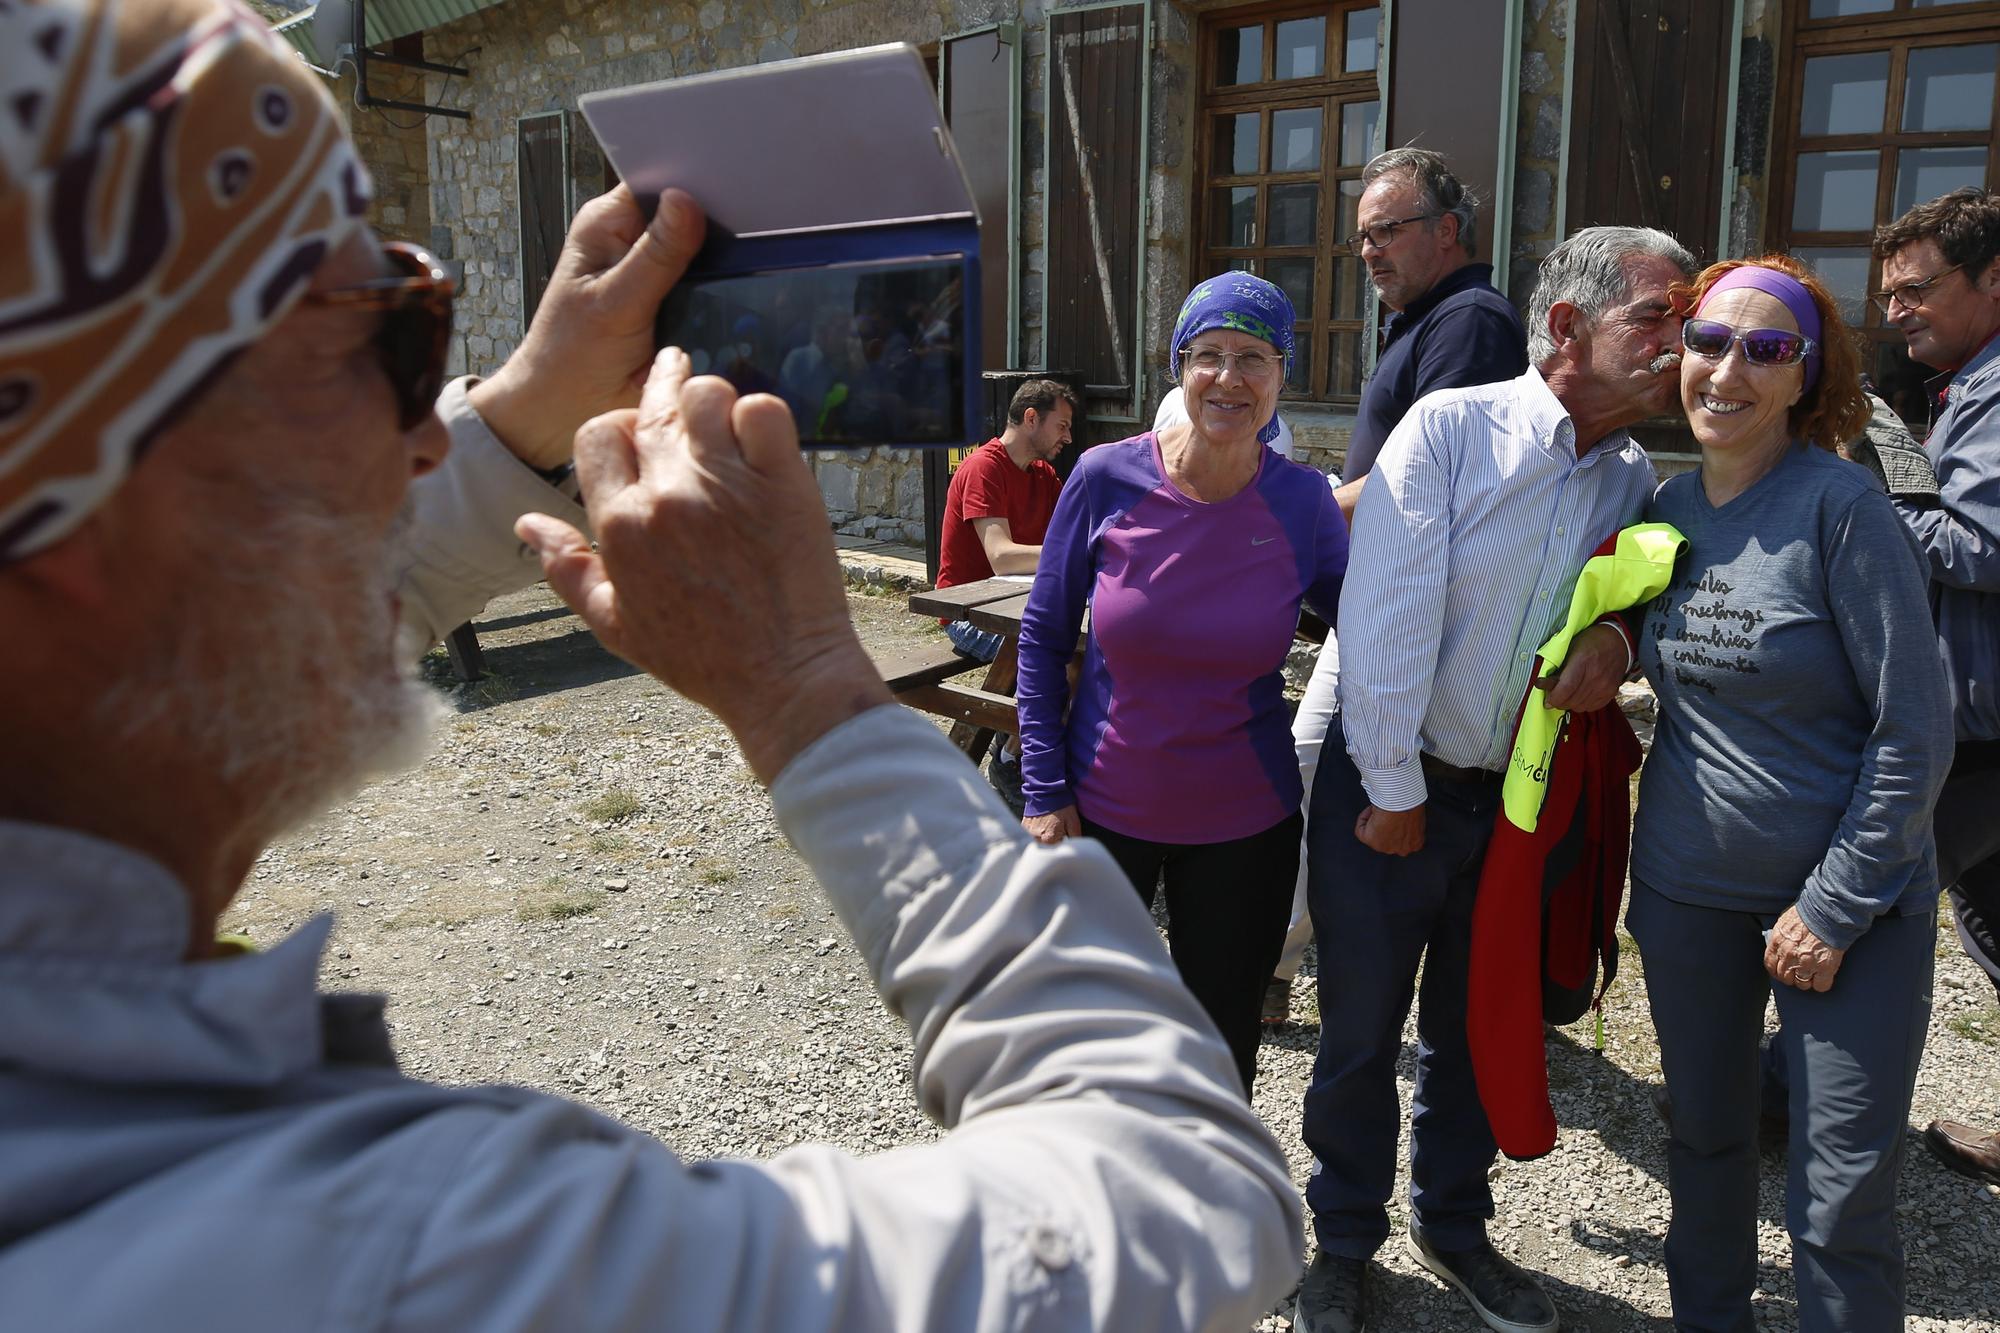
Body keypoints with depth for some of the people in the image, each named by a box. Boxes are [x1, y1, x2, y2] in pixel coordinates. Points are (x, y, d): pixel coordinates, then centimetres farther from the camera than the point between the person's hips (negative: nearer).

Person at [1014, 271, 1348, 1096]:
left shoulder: (1304, 503, -9)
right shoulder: (1108, 480, -12)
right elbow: (1043, 637, -4)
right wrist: (1044, 794, -7)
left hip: (1242, 824, 1)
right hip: (1102, 811, 0)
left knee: (1222, 1042, 17)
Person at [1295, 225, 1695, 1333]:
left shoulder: (1632, 480, 3)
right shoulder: (1450, 427, -14)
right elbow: (1385, 615, -17)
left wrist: (1616, 635, -10)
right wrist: (1393, 792, -14)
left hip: (1518, 796, 5)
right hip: (1388, 783, -4)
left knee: (1473, 1027, 18)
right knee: (1362, 1027, 8)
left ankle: (1454, 1224, 40)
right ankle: (1344, 1243, 29)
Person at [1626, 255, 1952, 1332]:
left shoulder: (1841, 506, -14)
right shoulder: (1667, 508, 2)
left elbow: (1914, 731, -14)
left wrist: (1834, 907, -14)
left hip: (1847, 896, -4)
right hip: (1687, 888, 5)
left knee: (1843, 1196, 1)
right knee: (1705, 1137, 18)